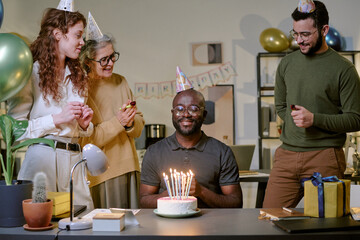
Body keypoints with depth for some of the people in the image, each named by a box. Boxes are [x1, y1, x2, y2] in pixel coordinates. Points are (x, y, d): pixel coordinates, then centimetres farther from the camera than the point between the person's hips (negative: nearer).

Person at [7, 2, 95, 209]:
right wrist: (57, 118, -13)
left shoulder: (77, 76, 19)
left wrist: (84, 123, 4)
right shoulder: (32, 73, -3)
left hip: (74, 159, 6)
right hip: (42, 158, -6)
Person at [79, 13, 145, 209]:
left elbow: (139, 126, 13)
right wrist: (117, 122, -20)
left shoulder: (120, 82, 9)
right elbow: (85, 139, -14)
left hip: (128, 168, 6)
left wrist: (130, 123, -9)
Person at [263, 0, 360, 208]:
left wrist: (315, 119, -15)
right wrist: (297, 123, 6)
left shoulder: (343, 69, -3)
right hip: (287, 155, 4)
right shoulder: (287, 64, 12)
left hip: (325, 159, -4)